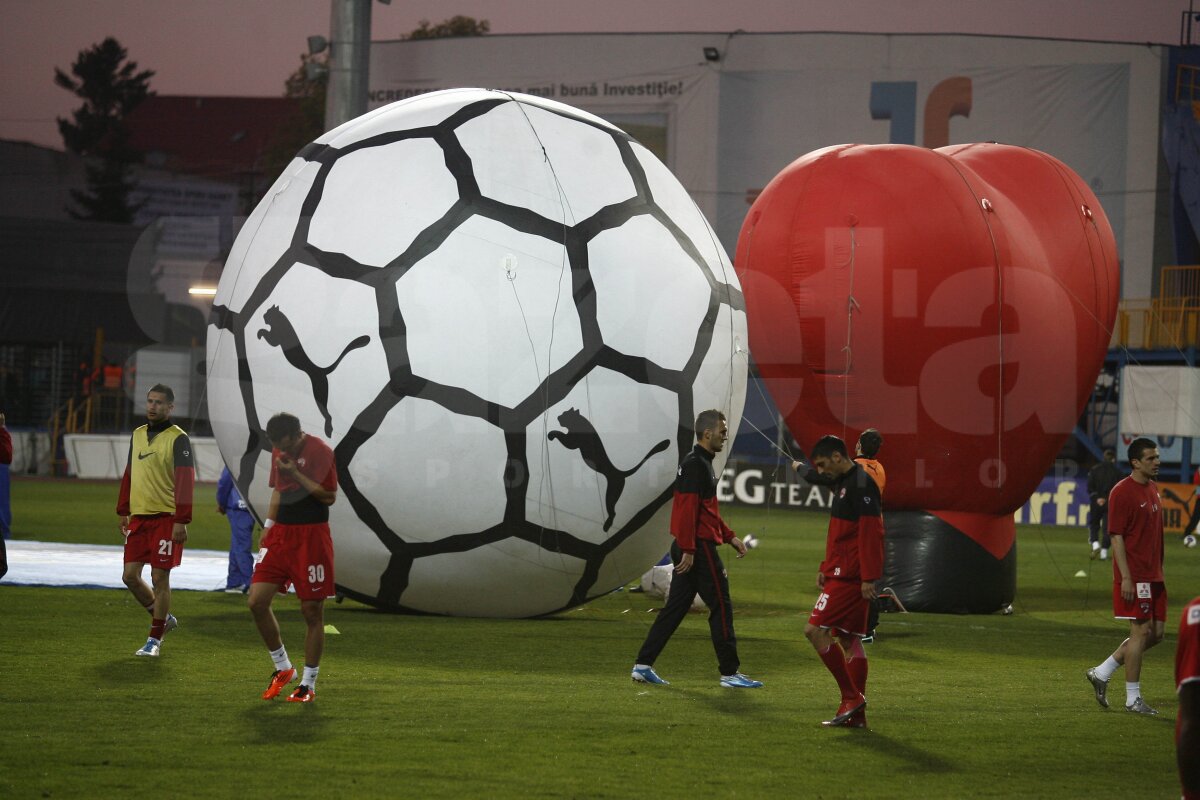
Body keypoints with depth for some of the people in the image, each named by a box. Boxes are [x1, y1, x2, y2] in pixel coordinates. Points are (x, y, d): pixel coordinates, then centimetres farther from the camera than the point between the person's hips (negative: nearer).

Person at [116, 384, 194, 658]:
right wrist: (123, 512, 17)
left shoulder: (178, 439, -8)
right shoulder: (137, 435, 13)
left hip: (165, 518, -7)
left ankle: (155, 639, 6)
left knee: (159, 578, -3)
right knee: (130, 575, 4)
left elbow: (185, 481, -14)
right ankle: (164, 618, 25)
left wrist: (181, 521, -20)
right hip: (139, 517, 7)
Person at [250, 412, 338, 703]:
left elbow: (329, 496, -15)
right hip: (281, 534, 7)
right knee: (257, 601, -3)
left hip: (311, 536, -7)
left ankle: (308, 684, 9)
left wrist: (295, 474, -19)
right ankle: (283, 668, 14)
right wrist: (269, 523, 14)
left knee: (312, 611, -1)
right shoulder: (279, 451, 10)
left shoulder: (320, 451, -12)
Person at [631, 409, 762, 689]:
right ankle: (730, 673, 0)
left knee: (675, 607, 10)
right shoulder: (695, 465, -14)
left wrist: (729, 537, 23)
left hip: (689, 550, 10)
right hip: (698, 548, -10)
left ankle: (643, 666, 11)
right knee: (721, 607, -4)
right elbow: (689, 510, -20)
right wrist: (688, 550, -23)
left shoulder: (702, 464, 18)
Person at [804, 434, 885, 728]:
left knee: (815, 630, -13)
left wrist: (869, 577, -23)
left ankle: (851, 696, -10)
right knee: (849, 640, 9)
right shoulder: (843, 484, 18)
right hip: (841, 573, 10)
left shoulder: (861, 485, -14)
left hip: (849, 576, -10)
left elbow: (870, 533, -20)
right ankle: (856, 713, 10)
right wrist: (826, 568, 24)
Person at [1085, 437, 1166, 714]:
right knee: (1142, 631, -6)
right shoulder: (1122, 492, -13)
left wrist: (1159, 572, 19)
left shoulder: (1153, 489, 14)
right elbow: (1117, 537, -15)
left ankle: (1101, 673, 18)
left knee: (1156, 633, 9)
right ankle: (1133, 699, 3)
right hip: (1135, 576, -9)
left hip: (1153, 576, 9)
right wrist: (1126, 578, -20)